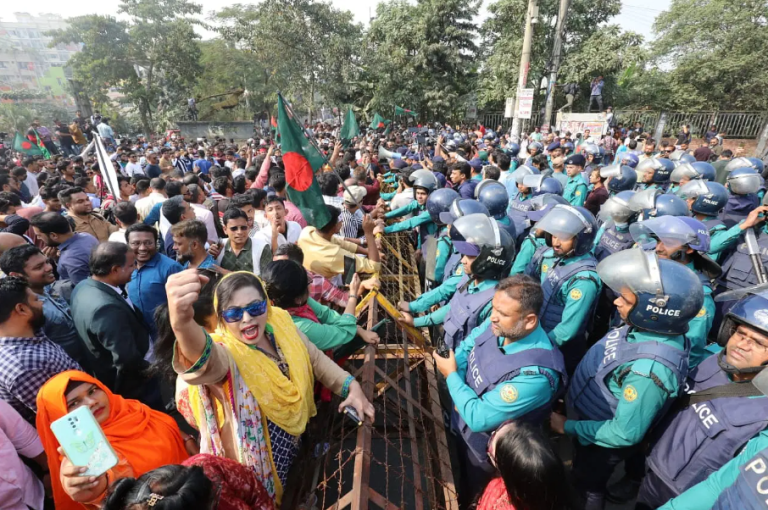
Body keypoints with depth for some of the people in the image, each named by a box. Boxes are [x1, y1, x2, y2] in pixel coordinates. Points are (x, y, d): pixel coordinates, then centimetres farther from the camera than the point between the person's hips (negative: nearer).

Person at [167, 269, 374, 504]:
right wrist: (182, 323, -78)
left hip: (294, 435, 5)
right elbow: (209, 360, -56)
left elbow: (315, 358, -2)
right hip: (261, 456, -5)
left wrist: (351, 385, -13)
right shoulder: (226, 350, -31)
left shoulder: (280, 321, -15)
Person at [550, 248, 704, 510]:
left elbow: (625, 433, -31)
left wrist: (568, 427, -20)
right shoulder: (648, 327, -17)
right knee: (582, 474, 35)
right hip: (588, 420, 7)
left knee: (589, 486, 26)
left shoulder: (649, 369, -41)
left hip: (600, 442, -6)